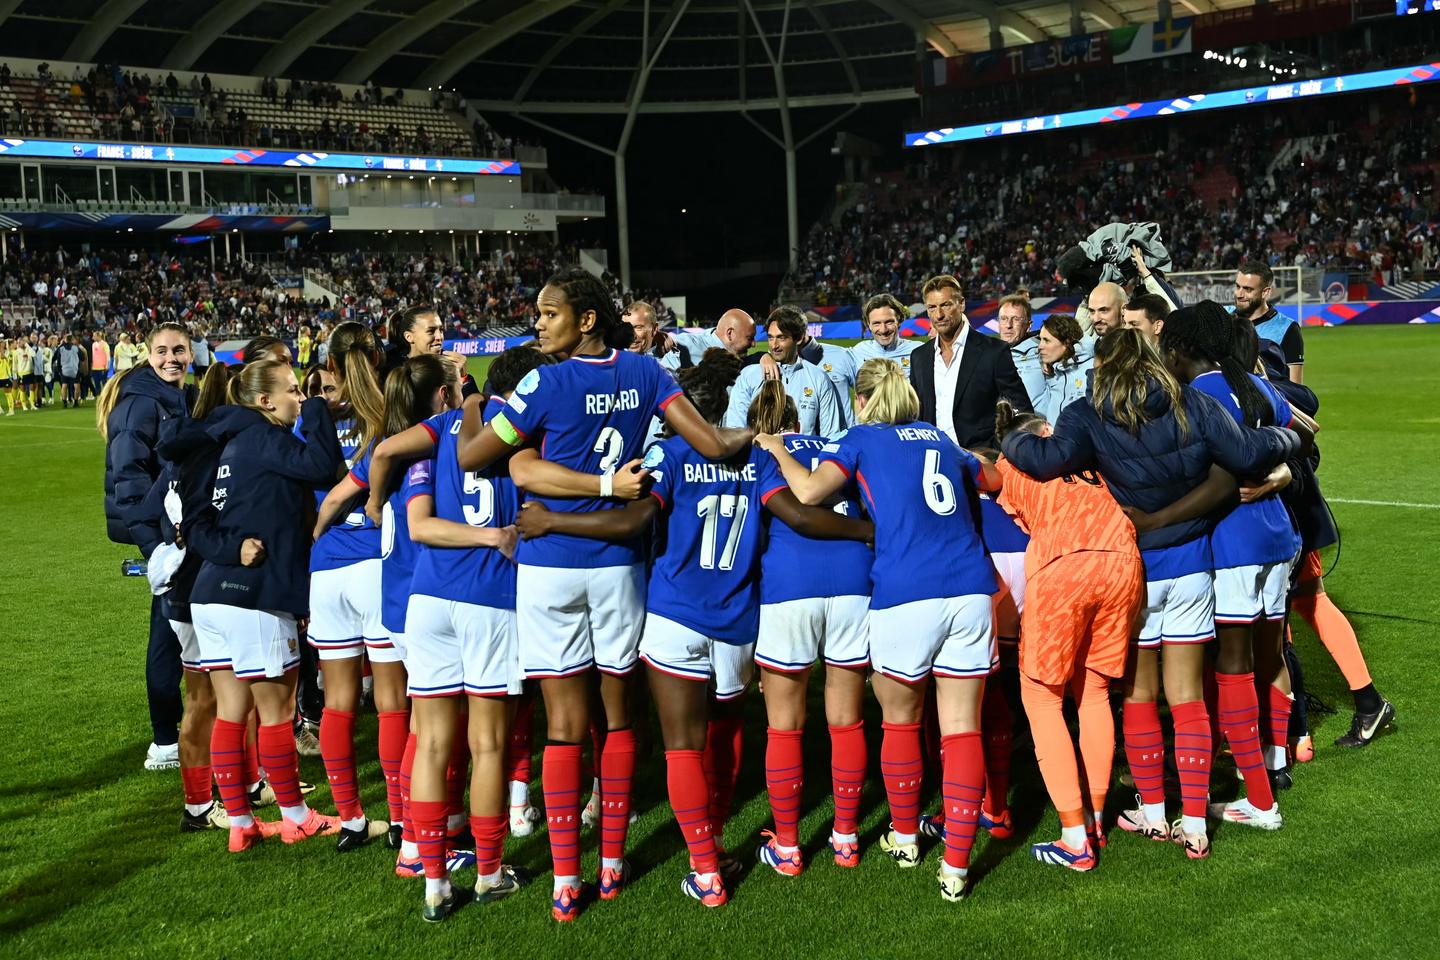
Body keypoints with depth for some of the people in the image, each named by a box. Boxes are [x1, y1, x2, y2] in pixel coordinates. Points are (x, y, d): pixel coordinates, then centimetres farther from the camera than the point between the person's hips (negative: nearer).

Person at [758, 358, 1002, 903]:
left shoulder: (860, 440, 8)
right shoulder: (939, 438, 22)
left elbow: (809, 491, -7)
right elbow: (994, 481, 38)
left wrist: (777, 449, 10)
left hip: (905, 594, -3)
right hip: (971, 588, 3)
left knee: (899, 720, 18)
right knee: (962, 728, 3)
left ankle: (905, 837, 32)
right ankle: (956, 866, 0)